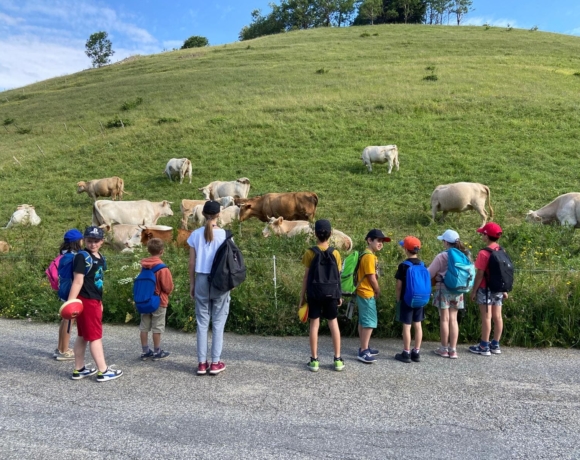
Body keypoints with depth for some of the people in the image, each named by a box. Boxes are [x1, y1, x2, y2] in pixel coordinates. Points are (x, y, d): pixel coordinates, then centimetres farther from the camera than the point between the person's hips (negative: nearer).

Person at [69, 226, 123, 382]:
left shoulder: (100, 258, 13)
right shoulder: (82, 257, -13)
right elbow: (78, 281, -21)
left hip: (94, 301, 9)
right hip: (86, 301, -9)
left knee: (83, 336, 15)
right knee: (95, 336, -3)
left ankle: (79, 369, 25)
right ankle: (103, 371, 5)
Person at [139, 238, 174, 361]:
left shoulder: (143, 265, 0)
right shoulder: (162, 267, -19)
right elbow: (168, 286, -15)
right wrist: (167, 292, 5)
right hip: (159, 301, -6)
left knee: (144, 327, 11)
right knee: (157, 327, 3)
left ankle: (145, 351, 19)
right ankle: (157, 352, 12)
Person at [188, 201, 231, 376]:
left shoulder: (195, 234, -1)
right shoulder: (224, 234, -7)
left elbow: (192, 263, 2)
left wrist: (192, 284, 12)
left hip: (201, 281, 2)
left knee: (202, 323, 10)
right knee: (218, 324, 7)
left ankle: (202, 363, 14)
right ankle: (215, 363, 12)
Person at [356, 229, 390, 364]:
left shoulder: (370, 255, 13)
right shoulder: (369, 256, -19)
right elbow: (372, 278, -18)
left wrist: (375, 291, 9)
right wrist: (378, 291, -4)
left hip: (365, 293, 10)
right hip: (367, 294, -10)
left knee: (363, 321, 15)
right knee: (370, 322, -6)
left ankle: (364, 347, 25)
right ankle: (363, 352, -1)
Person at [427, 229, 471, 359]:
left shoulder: (442, 256, -13)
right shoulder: (464, 255, 2)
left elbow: (429, 273, -6)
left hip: (444, 289, -5)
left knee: (444, 319, 5)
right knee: (453, 319, 11)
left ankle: (444, 349, 13)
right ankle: (453, 350, 13)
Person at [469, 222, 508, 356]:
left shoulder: (484, 253, -17)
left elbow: (480, 274, -16)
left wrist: (474, 290, -8)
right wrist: (504, 289, 16)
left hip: (486, 289, -7)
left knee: (486, 317, -1)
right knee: (497, 316, 10)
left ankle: (484, 347, 6)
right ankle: (495, 345, 20)